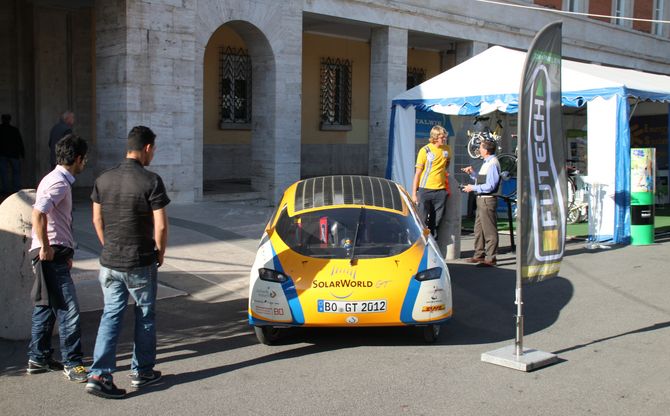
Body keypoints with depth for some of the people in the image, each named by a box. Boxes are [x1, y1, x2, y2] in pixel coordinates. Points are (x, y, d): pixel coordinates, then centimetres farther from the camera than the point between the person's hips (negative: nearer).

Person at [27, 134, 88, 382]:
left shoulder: (58, 180, 17)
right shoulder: (59, 183, -16)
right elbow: (38, 214, -30)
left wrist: (65, 252, 24)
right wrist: (45, 247, -22)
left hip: (56, 254, 11)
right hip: (51, 256, -11)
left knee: (46, 308, 17)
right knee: (68, 310, -7)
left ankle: (38, 359, 27)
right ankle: (72, 364, 1)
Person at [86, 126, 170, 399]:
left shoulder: (103, 180, 3)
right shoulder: (150, 181, -14)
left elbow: (97, 219, 10)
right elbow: (161, 226, -15)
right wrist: (160, 253, 1)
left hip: (109, 262, 4)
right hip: (140, 263, -4)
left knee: (111, 315, 11)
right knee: (145, 315, 13)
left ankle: (99, 375, 2)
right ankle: (141, 372, 24)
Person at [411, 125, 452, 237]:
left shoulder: (447, 149, 7)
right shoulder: (425, 151, -6)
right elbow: (417, 173, -5)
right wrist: (414, 193, -8)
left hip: (440, 189, 4)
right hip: (425, 190, -4)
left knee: (436, 222, 8)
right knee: (422, 220, -2)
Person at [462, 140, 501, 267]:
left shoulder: (493, 164, -17)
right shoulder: (486, 163, 13)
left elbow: (490, 186, -22)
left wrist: (473, 188, -16)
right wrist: (472, 173, 11)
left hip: (487, 200, -11)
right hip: (482, 199, 11)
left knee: (489, 230, -4)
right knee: (479, 228, 17)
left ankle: (490, 258, 2)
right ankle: (479, 254, 28)